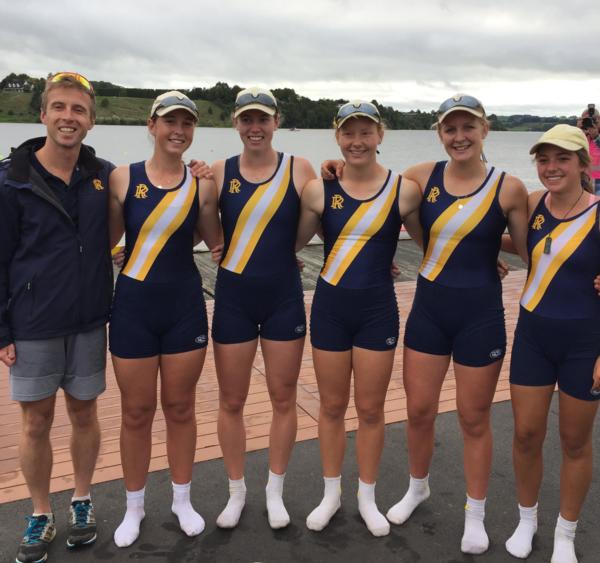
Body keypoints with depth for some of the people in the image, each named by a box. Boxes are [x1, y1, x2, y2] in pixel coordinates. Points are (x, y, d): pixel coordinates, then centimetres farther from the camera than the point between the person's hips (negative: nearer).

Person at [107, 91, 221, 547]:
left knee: (180, 407, 13)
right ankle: (134, 506, 32)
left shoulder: (202, 184, -2)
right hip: (133, 306, -1)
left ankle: (182, 500, 33)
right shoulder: (123, 178, -5)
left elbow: (217, 243, 5)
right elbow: (105, 241, 0)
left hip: (185, 307, 1)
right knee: (137, 411, 10)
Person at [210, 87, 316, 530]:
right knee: (231, 401, 11)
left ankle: (275, 491, 32)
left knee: (284, 399, 11)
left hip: (284, 297, 0)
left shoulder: (299, 169, -4)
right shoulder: (220, 172, -1)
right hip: (233, 297, 1)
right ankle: (237, 491, 32)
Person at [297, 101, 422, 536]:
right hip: (330, 307, 1)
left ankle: (368, 498, 32)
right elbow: (292, 243, 3)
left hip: (378, 309, -1)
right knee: (332, 406, 13)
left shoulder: (404, 189, -7)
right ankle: (332, 494, 34)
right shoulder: (319, 190, -4)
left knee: (371, 409, 10)